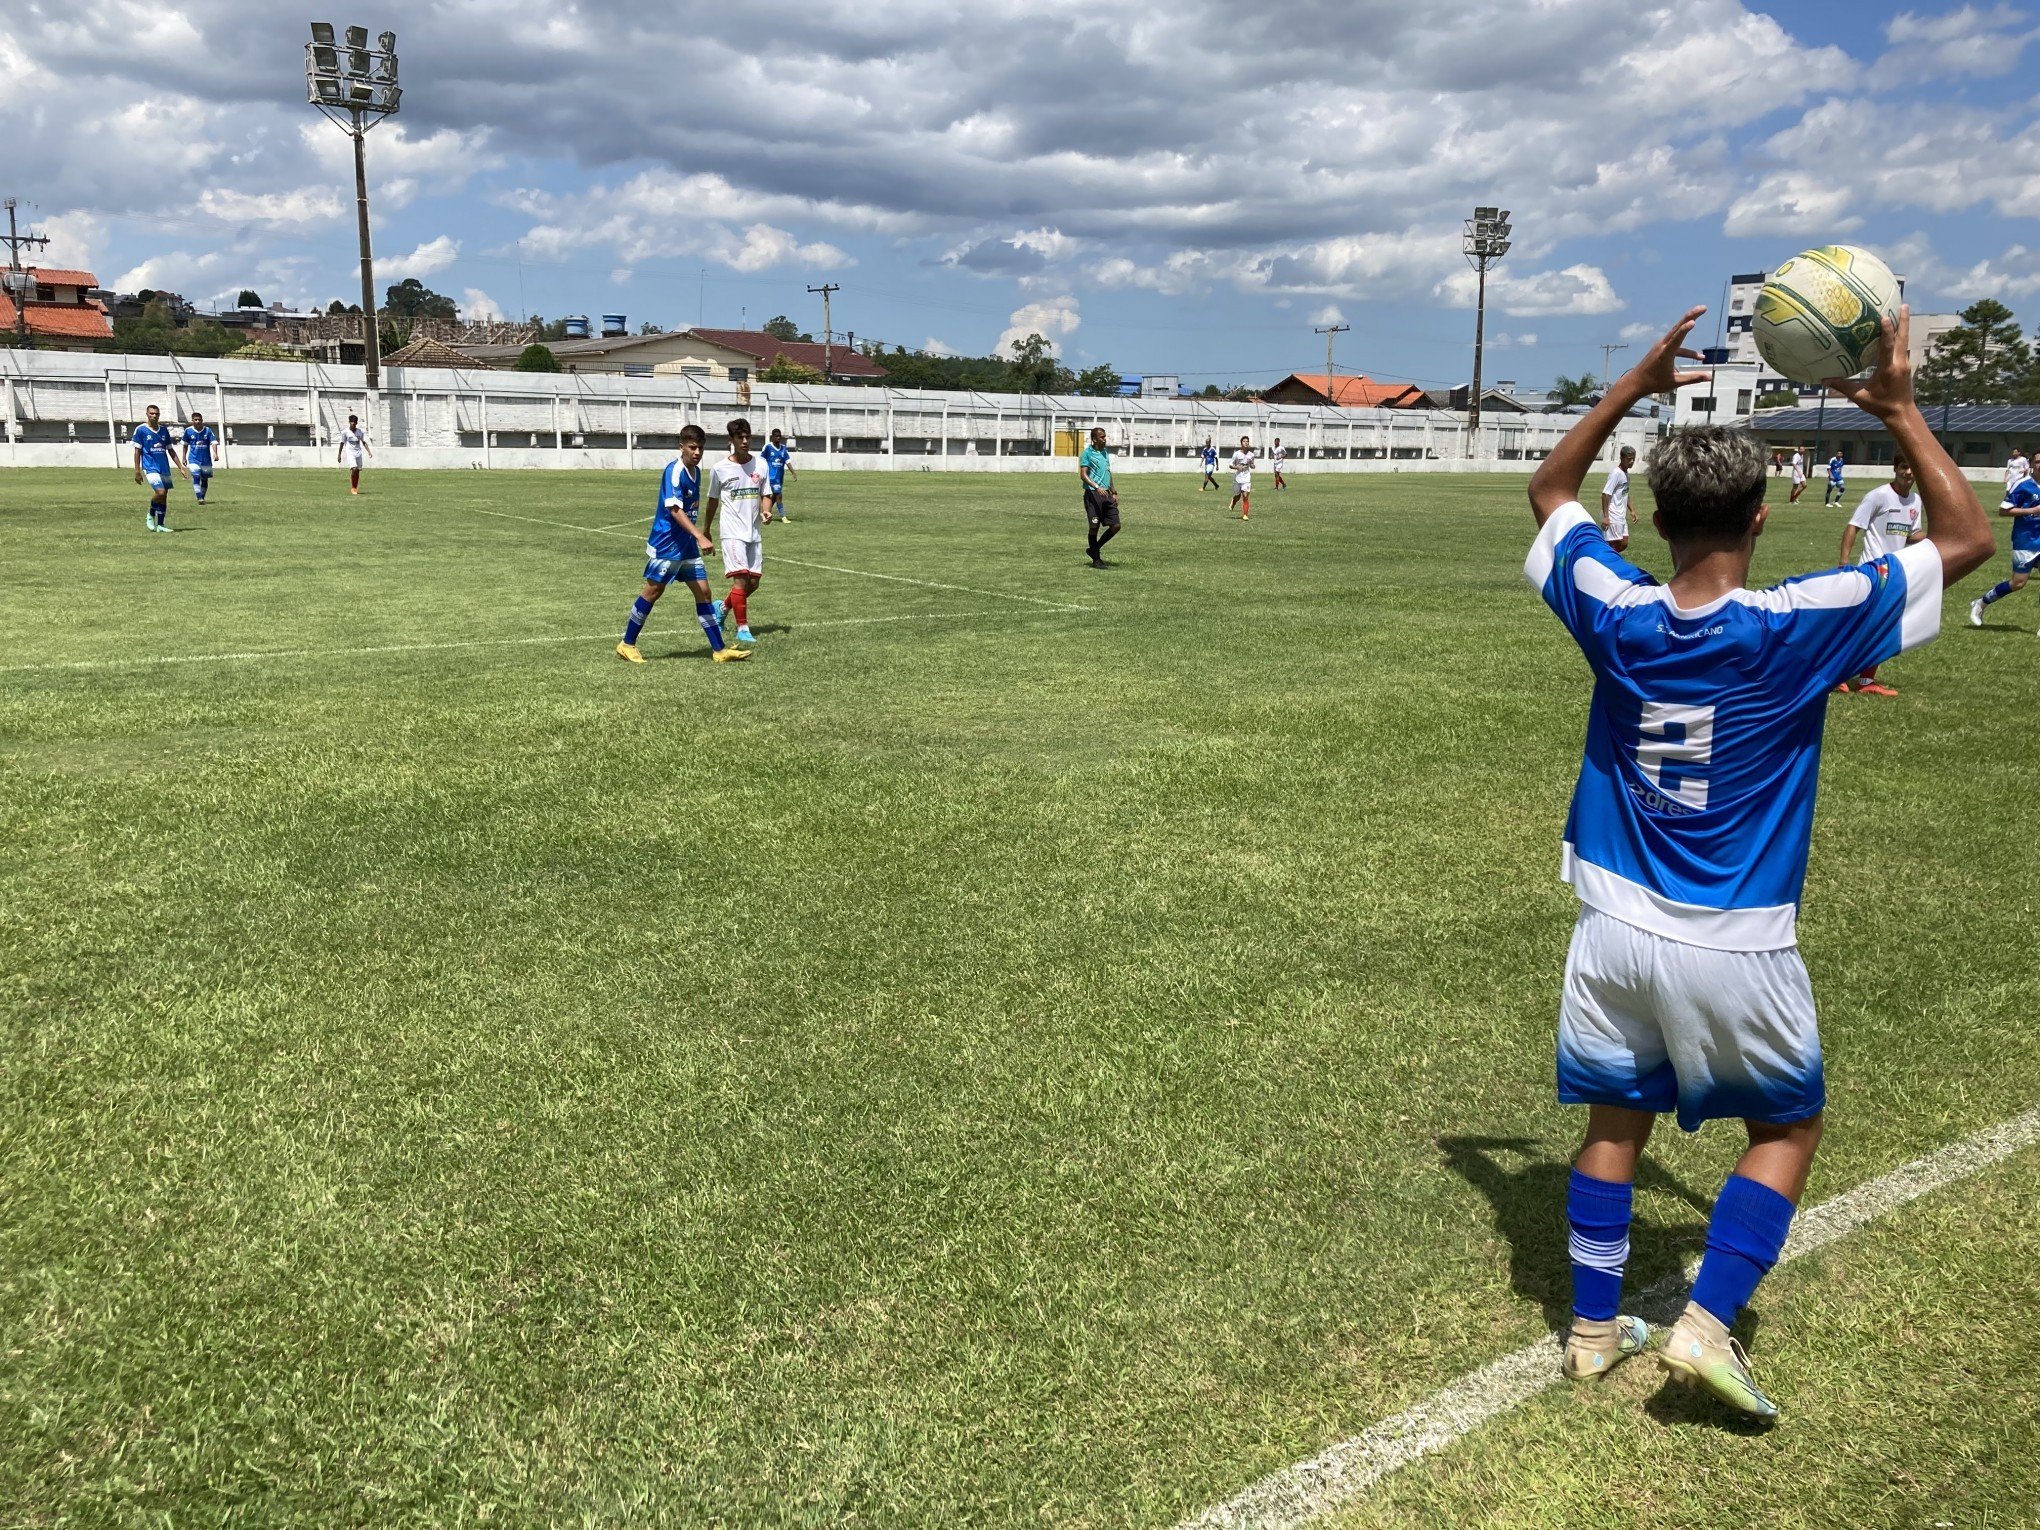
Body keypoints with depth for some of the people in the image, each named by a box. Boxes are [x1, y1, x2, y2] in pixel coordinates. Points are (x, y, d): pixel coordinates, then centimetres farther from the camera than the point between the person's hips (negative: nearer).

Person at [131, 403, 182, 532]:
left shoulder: (164, 430, 11)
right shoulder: (140, 430, -2)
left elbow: (171, 450, 16)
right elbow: (137, 451, -2)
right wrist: (137, 471, -7)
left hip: (165, 468, 5)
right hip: (150, 467, -5)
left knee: (164, 496, 4)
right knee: (160, 492, -21)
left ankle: (160, 525, 13)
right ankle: (150, 516, 3)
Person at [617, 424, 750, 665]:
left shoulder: (696, 471, 9)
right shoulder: (674, 471, -18)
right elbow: (675, 509, -28)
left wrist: (700, 535, 24)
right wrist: (700, 536, -37)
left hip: (687, 544, 8)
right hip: (666, 544, -8)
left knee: (703, 593, 4)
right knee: (653, 592, 1)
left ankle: (719, 650, 5)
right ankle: (627, 645, 14)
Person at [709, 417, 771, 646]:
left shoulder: (760, 466, 5)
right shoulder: (719, 469, -3)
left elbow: (765, 495, 9)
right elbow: (713, 501, 9)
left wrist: (766, 512, -13)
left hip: (755, 533, 4)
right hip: (733, 532, -4)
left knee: (754, 581, 6)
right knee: (740, 577, -15)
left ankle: (724, 606, 32)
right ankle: (742, 628, -7)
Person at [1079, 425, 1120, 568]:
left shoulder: (1105, 453, 16)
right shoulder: (1087, 453, -6)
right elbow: (1083, 475, -13)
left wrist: (1114, 492, 21)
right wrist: (1097, 487, -26)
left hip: (1106, 494, 7)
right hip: (1093, 494, -7)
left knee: (1115, 526, 2)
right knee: (1094, 527, -2)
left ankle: (1094, 549, 19)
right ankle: (1096, 560, 9)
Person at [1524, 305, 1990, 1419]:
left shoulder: (1614, 616, -9)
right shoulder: (1800, 627, -18)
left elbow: (1549, 491, 11)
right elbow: (1966, 539, -4)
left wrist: (1635, 385, 11)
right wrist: (1900, 410, 1)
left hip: (1616, 928, 3)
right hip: (1736, 949, -3)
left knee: (1616, 1121, 18)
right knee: (1787, 1127, 18)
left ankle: (1593, 1329, 27)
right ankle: (1705, 1323, 10)